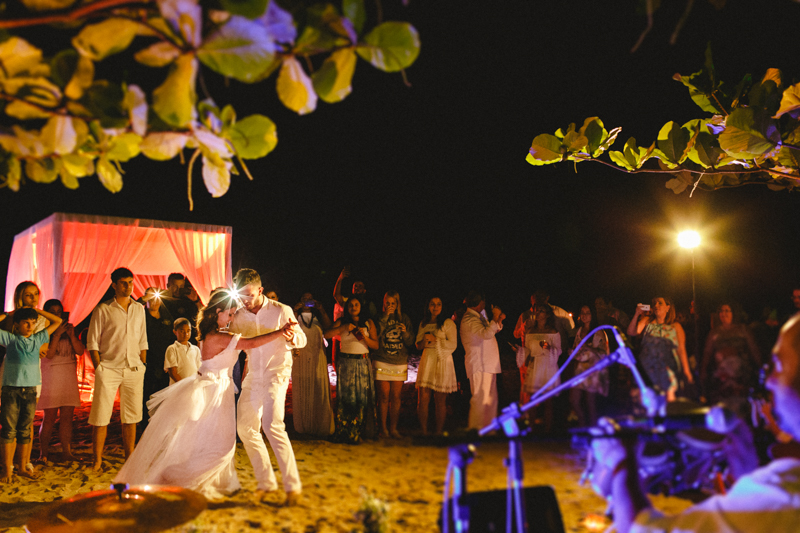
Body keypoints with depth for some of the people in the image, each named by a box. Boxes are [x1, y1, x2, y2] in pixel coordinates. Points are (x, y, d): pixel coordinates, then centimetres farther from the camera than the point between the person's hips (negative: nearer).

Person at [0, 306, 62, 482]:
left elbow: (57, 321, 17)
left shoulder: (38, 339, 9)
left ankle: (23, 466, 20)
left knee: (25, 431, 10)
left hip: (30, 390, 3)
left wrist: (37, 310, 13)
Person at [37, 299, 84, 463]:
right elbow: (49, 354, -14)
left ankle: (66, 451, 8)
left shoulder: (69, 328, 10)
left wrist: (71, 335, -10)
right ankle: (43, 453, 6)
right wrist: (57, 334, -17)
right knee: (49, 417, -3)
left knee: (67, 416, 4)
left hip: (69, 377, 4)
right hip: (50, 378, -4)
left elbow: (80, 351, 4)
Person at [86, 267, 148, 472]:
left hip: (133, 370, 3)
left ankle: (130, 459, 15)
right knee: (101, 417, -4)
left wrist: (143, 367, 10)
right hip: (109, 369, -3)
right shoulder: (103, 310, 0)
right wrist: (99, 368, -7)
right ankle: (97, 461, 5)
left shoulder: (139, 309, 12)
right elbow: (92, 342, 0)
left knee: (131, 417, 6)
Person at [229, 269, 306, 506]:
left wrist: (292, 337, -28)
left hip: (276, 374, -6)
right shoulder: (239, 317, 4)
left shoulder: (281, 311, -8)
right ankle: (266, 481, 16)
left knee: (272, 426, -21)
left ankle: (292, 485, -15)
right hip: (252, 377, 6)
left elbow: (302, 339, -3)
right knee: (245, 428, 4)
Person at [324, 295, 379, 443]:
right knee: (346, 396, -3)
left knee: (363, 396, -1)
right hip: (345, 363, -1)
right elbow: (327, 334, -8)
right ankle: (346, 432, 3)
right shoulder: (341, 322, 7)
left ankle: (359, 432, 9)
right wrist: (343, 328, -19)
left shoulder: (368, 323, 10)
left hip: (363, 363, 1)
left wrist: (365, 337, -12)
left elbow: (375, 345, 6)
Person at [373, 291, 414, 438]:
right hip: (382, 362, -2)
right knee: (384, 396, -2)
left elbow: (410, 342, 6)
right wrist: (385, 318, -16)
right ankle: (383, 428, 8)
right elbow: (375, 336, -16)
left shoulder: (404, 318, 9)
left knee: (396, 397, 4)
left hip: (400, 363, 2)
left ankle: (393, 428, 13)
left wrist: (405, 332, -14)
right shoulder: (379, 317, 1)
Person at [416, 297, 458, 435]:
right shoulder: (423, 324, 16)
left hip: (442, 362, -4)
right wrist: (423, 342, -3)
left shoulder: (448, 323, 0)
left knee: (440, 401, -2)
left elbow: (453, 345, -6)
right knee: (423, 399, -3)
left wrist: (435, 339, -12)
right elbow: (418, 344, 20)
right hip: (427, 361, 4)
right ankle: (424, 432, 4)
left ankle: (439, 432, 8)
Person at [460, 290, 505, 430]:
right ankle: (476, 429, -8)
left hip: (488, 365, 10)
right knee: (480, 399, -11)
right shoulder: (470, 319, -14)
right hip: (479, 366, -10)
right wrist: (495, 318, -21)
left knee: (491, 398, 13)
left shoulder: (478, 317, 19)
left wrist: (499, 321, 14)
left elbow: (489, 332, 29)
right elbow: (486, 334, -28)